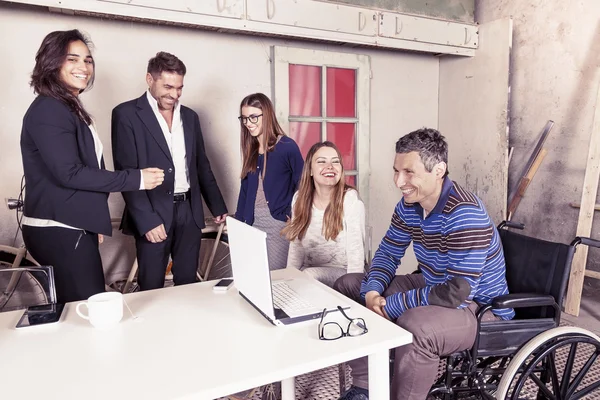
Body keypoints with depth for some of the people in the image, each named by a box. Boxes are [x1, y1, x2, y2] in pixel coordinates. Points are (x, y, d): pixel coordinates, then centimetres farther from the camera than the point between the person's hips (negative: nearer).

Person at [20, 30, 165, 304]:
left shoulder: (70, 108, 17)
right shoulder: (48, 110, -14)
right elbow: (69, 173, -22)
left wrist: (93, 222, 19)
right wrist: (136, 179, -20)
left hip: (73, 227, 10)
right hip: (60, 231, -9)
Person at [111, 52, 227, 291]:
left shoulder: (189, 116, 12)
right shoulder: (127, 114, -4)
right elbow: (126, 172, -10)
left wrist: (218, 206, 14)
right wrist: (146, 219, -18)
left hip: (189, 212, 5)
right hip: (153, 214, -4)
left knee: (188, 285, 12)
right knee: (152, 289, 5)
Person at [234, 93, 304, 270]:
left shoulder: (287, 146, -9)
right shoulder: (250, 149, 9)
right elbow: (245, 188, 11)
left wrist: (293, 216, -11)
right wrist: (238, 223, 8)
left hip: (278, 222, -5)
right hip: (252, 221, 6)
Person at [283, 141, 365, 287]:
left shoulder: (350, 200, -16)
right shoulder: (300, 198, -2)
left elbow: (355, 253, -17)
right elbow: (296, 246, 4)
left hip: (342, 272, -3)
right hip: (309, 271, 4)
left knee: (309, 275, -30)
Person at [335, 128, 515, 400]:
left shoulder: (465, 215, -29)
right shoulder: (409, 205, -4)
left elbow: (459, 293, -32)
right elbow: (388, 253, 6)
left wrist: (391, 306, -27)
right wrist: (372, 291, -14)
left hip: (480, 308, -8)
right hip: (433, 289, 9)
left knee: (415, 326, -42)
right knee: (347, 286, 4)